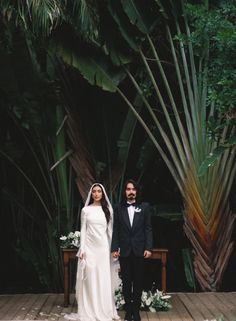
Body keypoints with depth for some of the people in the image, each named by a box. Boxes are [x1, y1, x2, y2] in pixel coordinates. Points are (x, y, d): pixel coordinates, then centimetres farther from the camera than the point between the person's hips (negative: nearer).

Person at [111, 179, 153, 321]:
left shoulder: (145, 207, 3)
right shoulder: (119, 208, 5)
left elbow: (148, 229, 0)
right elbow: (116, 230, 4)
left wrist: (148, 248, -8)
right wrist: (114, 248, -4)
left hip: (139, 250, -1)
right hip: (124, 251, 1)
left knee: (138, 281, 6)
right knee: (126, 281, 7)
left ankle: (136, 309, 16)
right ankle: (128, 309, 18)